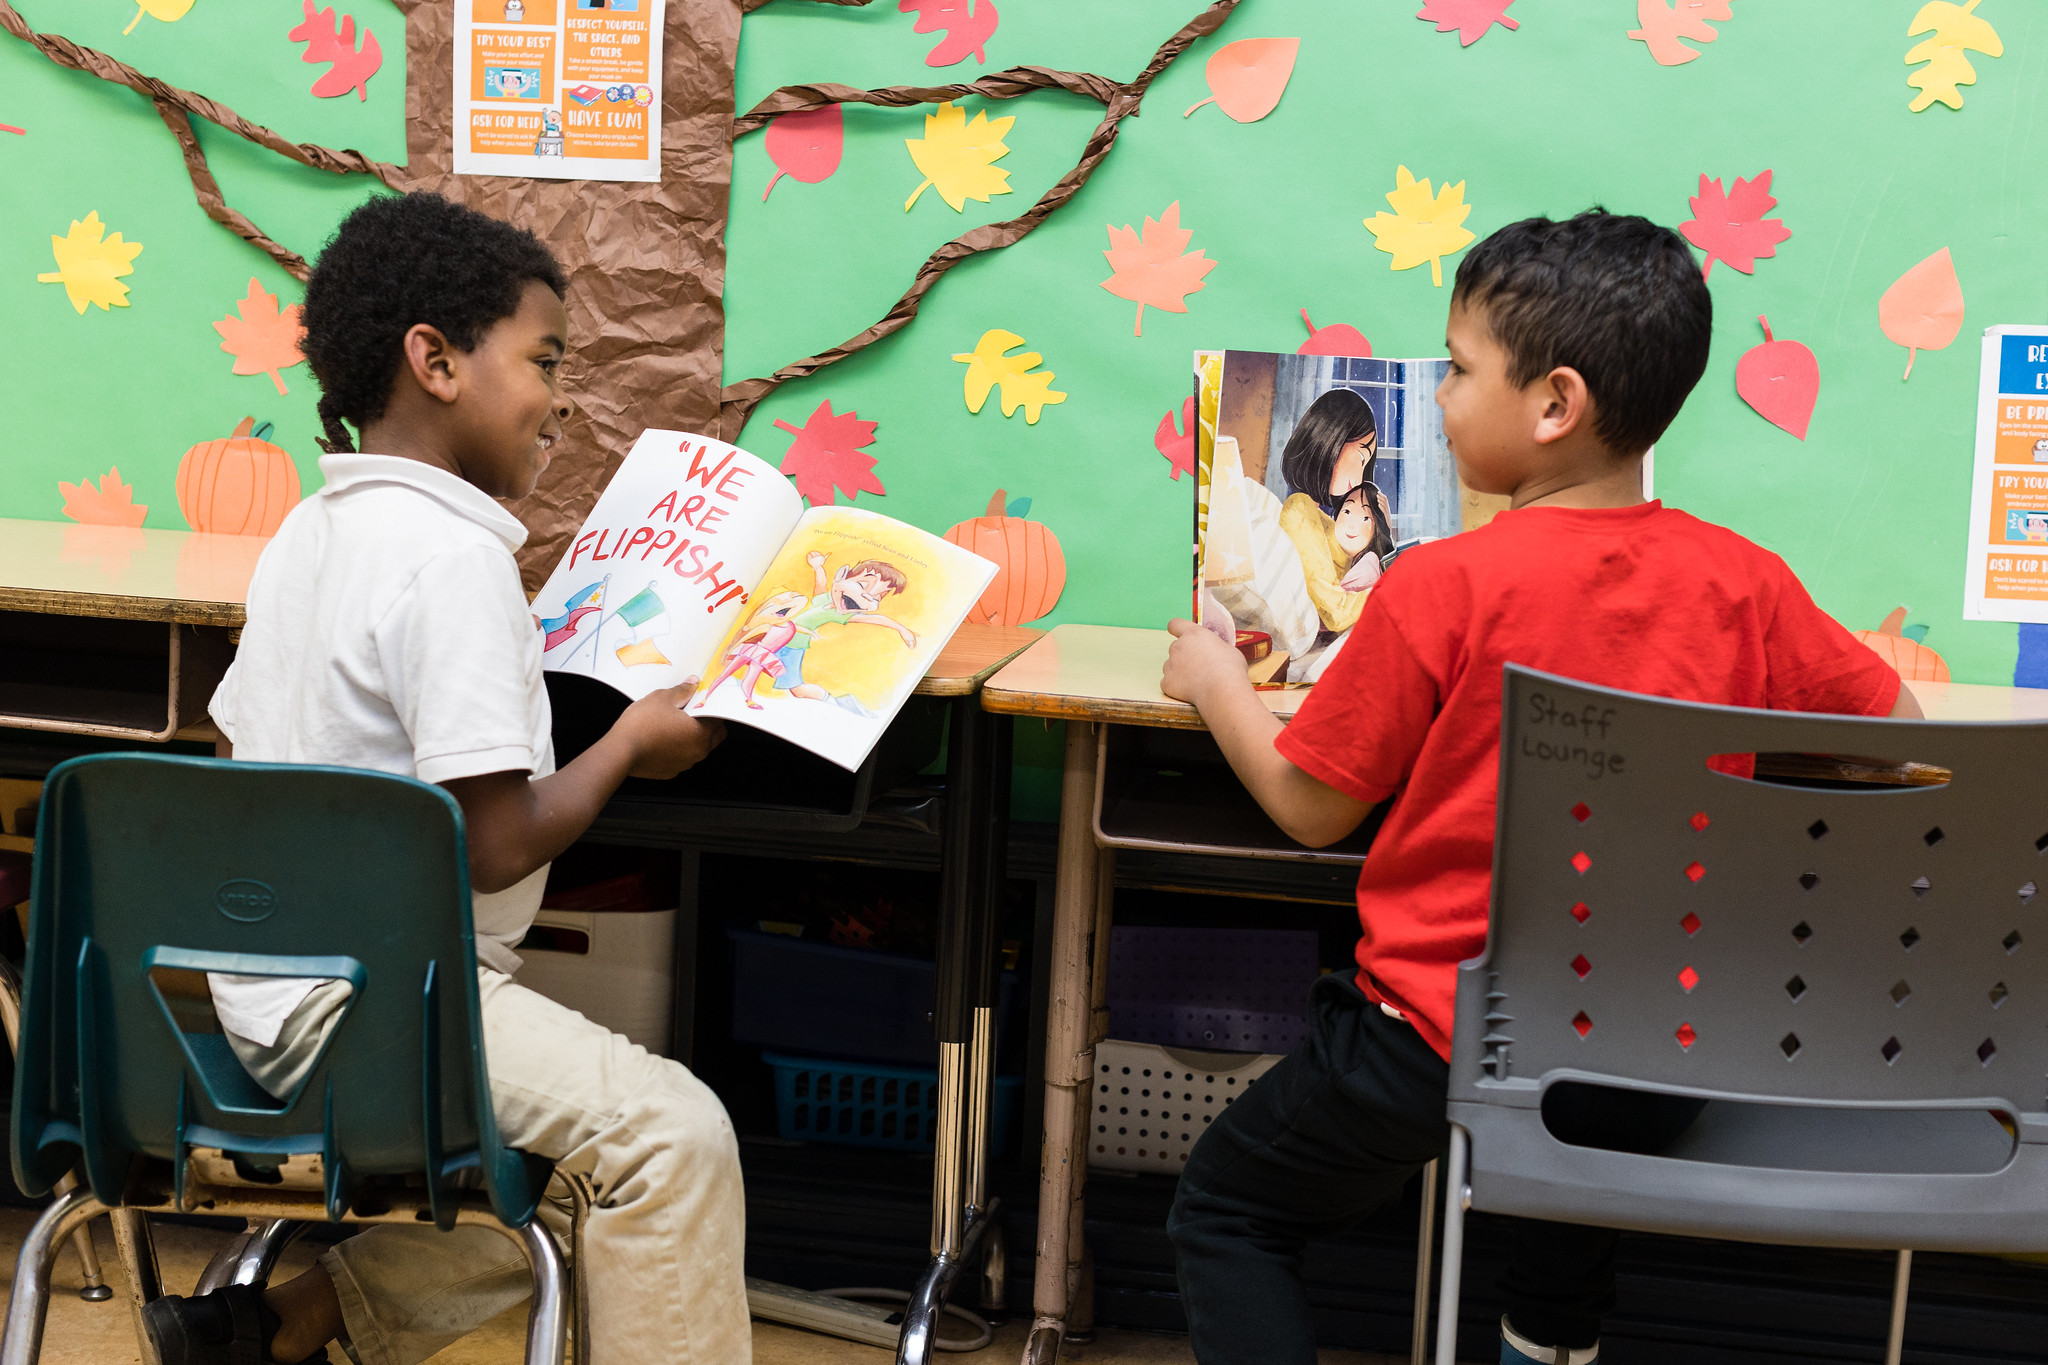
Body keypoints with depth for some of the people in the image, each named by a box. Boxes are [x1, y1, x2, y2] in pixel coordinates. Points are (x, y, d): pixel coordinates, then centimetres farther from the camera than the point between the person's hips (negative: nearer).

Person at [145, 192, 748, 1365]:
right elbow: (497, 844, -23)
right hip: (370, 1001, -10)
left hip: (280, 982, 10)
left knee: (590, 1137, 19)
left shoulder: (306, 533, 10)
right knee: (670, 1134, -19)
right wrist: (631, 745, -6)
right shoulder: (454, 557, -19)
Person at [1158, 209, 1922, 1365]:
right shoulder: (1741, 581, -5)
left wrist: (1219, 686, 10)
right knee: (1593, 1129, 40)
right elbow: (1896, 727, 6)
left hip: (1447, 1038, -5)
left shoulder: (1442, 588, -16)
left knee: (1227, 1213, 16)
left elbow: (1312, 808, -7)